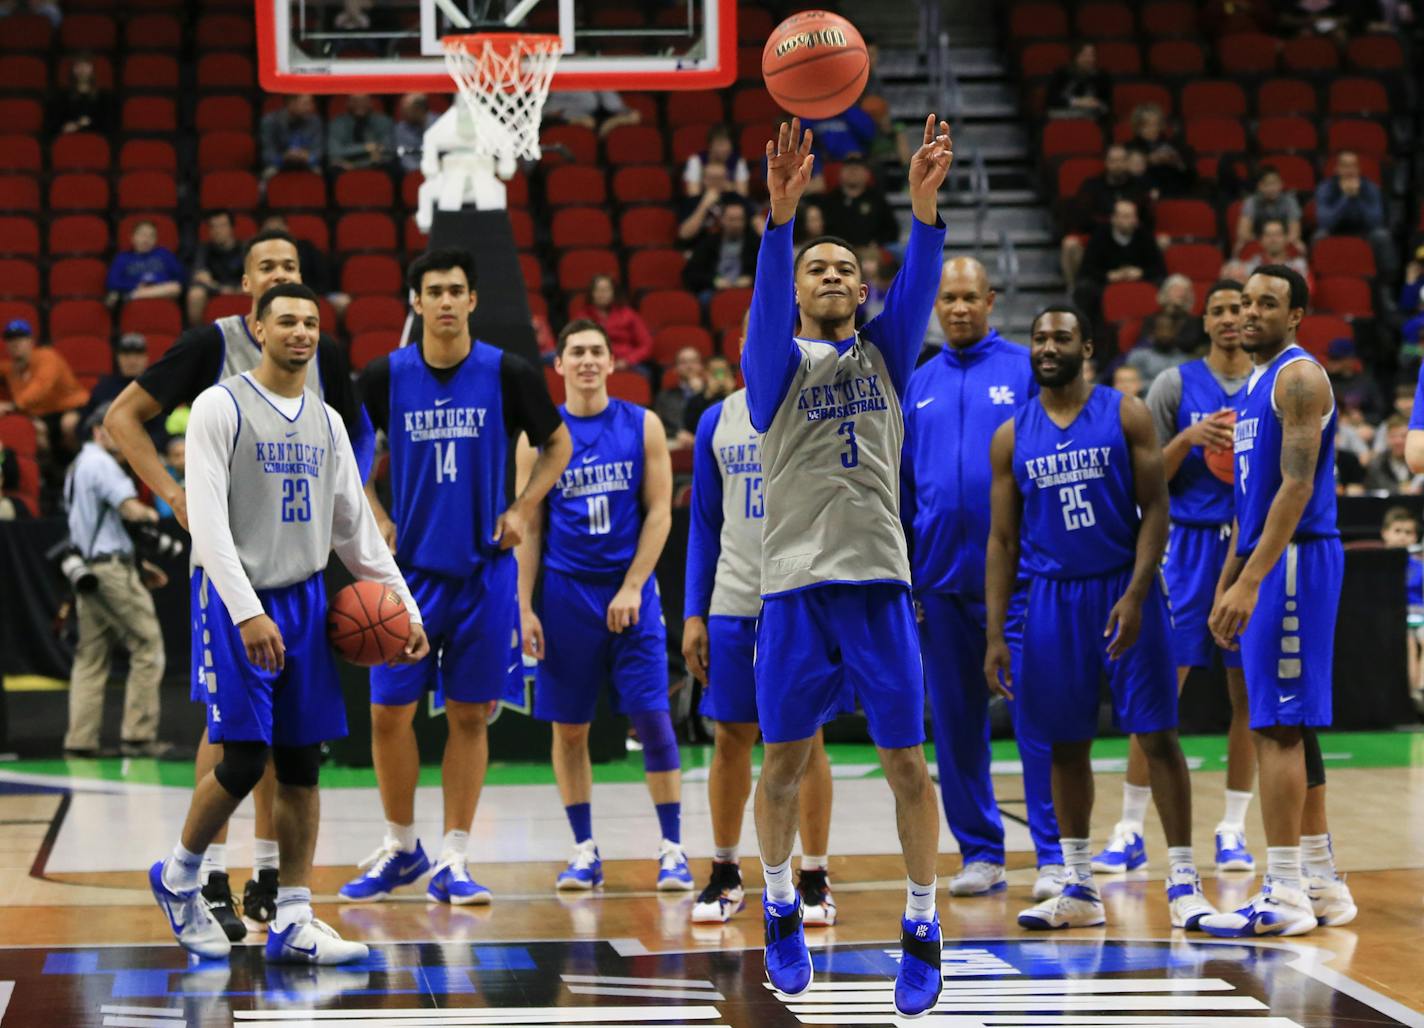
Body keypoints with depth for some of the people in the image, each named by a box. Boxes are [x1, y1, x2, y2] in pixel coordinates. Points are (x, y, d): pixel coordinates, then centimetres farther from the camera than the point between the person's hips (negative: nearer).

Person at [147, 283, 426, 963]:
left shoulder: (327, 421, 12)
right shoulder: (220, 407, -8)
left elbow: (356, 528, 17)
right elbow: (208, 521, -15)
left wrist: (405, 608, 10)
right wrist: (248, 613, -24)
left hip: (304, 601, 6)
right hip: (237, 604, -6)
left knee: (301, 765, 3)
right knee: (243, 760, -10)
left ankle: (292, 924, 7)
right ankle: (178, 877, 14)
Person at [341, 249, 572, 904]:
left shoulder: (507, 375, -3)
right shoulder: (385, 377, -1)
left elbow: (557, 444, 11)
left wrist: (522, 510, -1)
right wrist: (376, 519, 1)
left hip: (483, 569, -1)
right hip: (409, 568, 1)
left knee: (469, 715, 2)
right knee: (389, 712, 0)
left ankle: (453, 862, 8)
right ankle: (400, 848, 18)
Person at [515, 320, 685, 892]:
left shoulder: (642, 426, 2)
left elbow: (659, 512, 0)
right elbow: (529, 528, 4)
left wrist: (632, 587, -9)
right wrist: (525, 606, -3)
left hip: (630, 591, -1)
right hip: (565, 593, 1)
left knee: (652, 717, -6)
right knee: (568, 727, 3)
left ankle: (672, 849, 0)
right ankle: (585, 851, 13)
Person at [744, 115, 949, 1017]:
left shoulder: (885, 356, 13)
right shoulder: (776, 361, 7)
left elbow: (918, 285, -5)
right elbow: (765, 295, -13)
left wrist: (925, 206, -24)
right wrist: (782, 214, -31)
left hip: (879, 580, 1)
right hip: (795, 582, -1)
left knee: (906, 760, 0)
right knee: (784, 762, 5)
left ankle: (923, 930, 9)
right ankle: (781, 906, 26)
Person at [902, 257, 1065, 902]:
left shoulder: (1026, 370, 1)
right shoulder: (918, 387, 12)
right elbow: (902, 486, 15)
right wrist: (900, 574, 9)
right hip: (942, 579, 4)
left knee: (1035, 715, -5)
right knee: (955, 723, 7)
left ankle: (1054, 854, -2)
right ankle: (980, 852, 16)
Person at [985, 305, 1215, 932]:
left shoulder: (1125, 415, -2)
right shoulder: (1012, 437, 6)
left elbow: (1155, 509, -5)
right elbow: (1003, 538, 8)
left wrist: (1134, 596, -16)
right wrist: (995, 634, 2)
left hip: (1123, 590, -3)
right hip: (1052, 597, 3)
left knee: (1157, 735, -5)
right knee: (1066, 745, 7)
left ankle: (1183, 882, 0)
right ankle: (1079, 890, 16)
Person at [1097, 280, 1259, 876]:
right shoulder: (1175, 385, 3)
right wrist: (1189, 439, -15)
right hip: (1190, 545, -2)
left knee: (1248, 693, 3)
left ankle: (1233, 831, 12)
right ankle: (1130, 832, 1)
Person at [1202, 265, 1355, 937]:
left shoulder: (1299, 377, -12)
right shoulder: (1256, 383, 19)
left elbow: (1296, 486, -20)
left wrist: (1249, 581, -25)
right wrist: (1226, 584, 21)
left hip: (1295, 560, -10)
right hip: (1266, 563, 10)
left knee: (1276, 727, -10)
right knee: (1292, 727, 11)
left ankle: (1283, 894, -9)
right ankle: (1321, 886, 17)